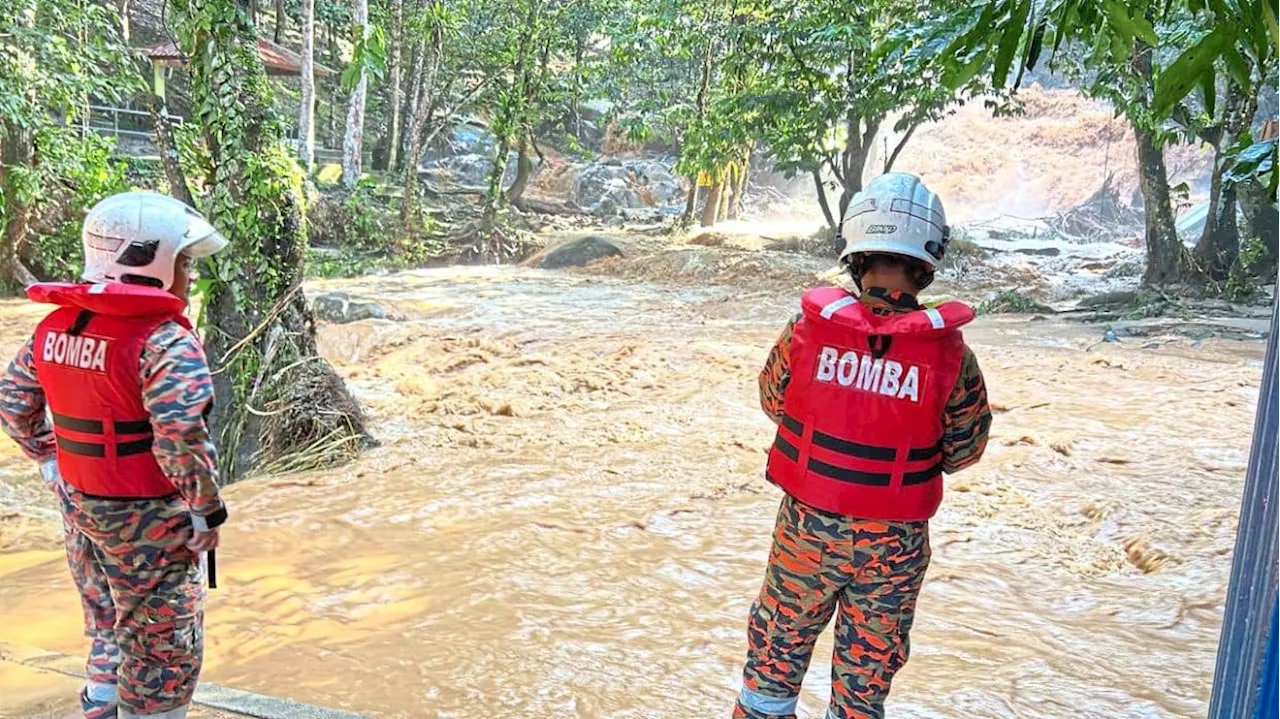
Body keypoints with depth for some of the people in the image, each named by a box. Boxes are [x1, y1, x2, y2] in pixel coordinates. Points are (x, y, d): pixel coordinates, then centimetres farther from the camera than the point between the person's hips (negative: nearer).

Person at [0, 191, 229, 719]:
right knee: (162, 648, 9)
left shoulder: (56, 326, 2)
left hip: (79, 505, 8)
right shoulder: (164, 341, -23)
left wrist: (49, 460, 18)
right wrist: (207, 512, -16)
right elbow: (181, 439, -28)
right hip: (145, 518, -8)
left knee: (109, 629, 27)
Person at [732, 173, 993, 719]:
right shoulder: (950, 353, -16)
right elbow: (963, 453, -2)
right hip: (894, 543, 0)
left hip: (807, 526, 0)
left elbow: (773, 402, 2)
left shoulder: (807, 329, -15)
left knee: (776, 652, 21)